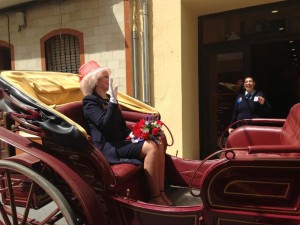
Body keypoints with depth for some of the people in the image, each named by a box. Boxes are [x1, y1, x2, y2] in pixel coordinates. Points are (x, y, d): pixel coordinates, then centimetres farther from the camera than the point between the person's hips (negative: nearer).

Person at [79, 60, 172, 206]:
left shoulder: (108, 99, 21)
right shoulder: (90, 101, -4)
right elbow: (105, 124, -21)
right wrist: (113, 101, -24)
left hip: (120, 140, 8)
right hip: (108, 146, -8)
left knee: (159, 146, -12)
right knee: (151, 148, -25)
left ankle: (161, 193, -12)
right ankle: (154, 198, -17)